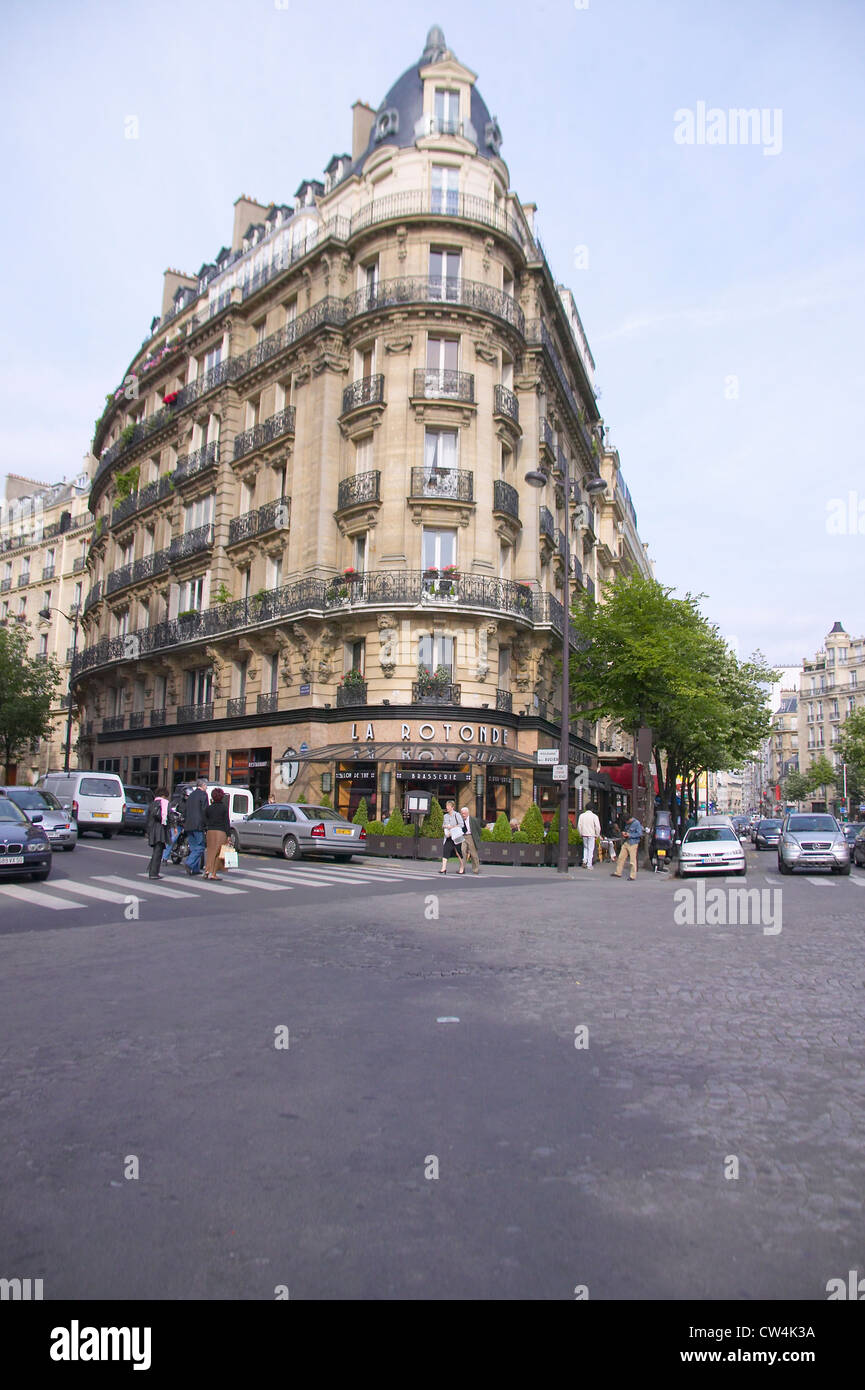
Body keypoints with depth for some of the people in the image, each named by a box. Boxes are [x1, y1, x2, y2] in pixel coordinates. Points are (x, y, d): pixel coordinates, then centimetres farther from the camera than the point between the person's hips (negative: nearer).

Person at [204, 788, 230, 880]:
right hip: (221, 832, -3)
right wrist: (228, 835, -4)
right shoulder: (224, 807, -4)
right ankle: (213, 874, 0)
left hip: (210, 831, 3)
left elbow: (205, 820, 7)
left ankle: (207, 869, 3)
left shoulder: (209, 808, 5)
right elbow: (226, 822, -5)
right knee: (217, 853, 1)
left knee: (210, 851, 15)